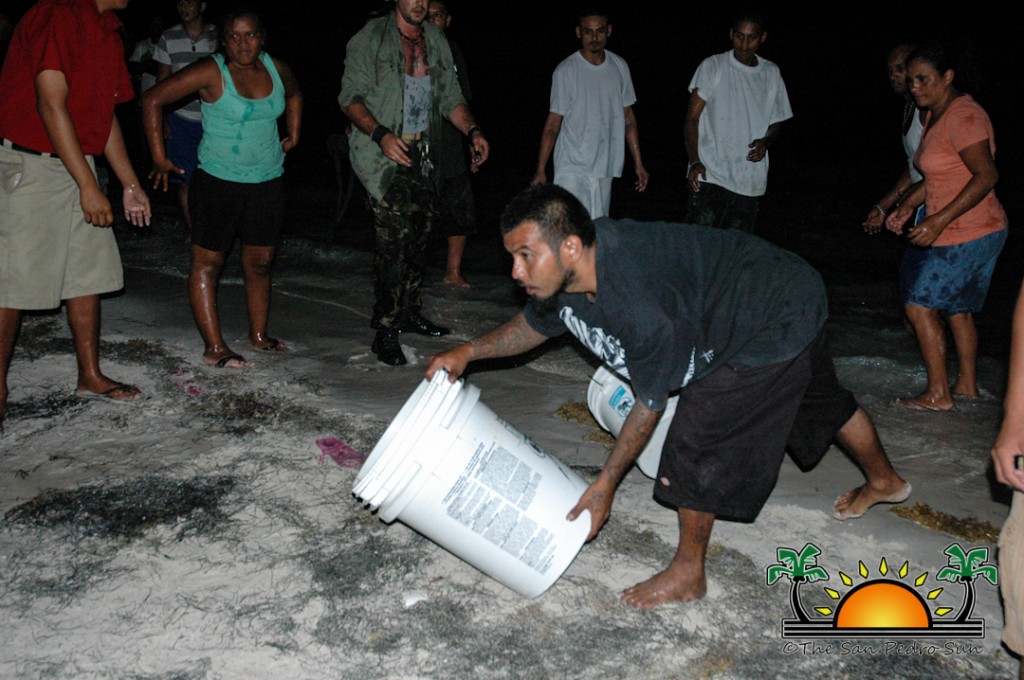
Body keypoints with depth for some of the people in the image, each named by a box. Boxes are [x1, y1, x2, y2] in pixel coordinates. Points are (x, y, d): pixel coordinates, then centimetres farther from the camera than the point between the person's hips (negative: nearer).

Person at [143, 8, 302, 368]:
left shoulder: (276, 69, 4)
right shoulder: (211, 72, -11)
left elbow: (294, 94, 29)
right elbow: (153, 99, -10)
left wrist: (293, 135, 21)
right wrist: (159, 157, -10)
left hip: (268, 181, 5)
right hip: (218, 181, -5)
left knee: (260, 262, 11)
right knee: (207, 262, -2)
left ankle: (258, 335, 25)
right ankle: (214, 348, 3)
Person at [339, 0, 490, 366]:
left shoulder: (435, 39, 13)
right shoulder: (370, 38, -5)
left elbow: (450, 96, 15)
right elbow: (350, 97, -9)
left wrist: (472, 131, -2)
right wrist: (381, 134, -25)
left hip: (424, 152, 6)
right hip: (383, 154, -6)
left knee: (419, 233, 9)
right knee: (396, 236, -14)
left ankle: (408, 312, 25)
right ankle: (385, 331, -8)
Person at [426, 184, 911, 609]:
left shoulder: (639, 304, -41)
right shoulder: (564, 272, -16)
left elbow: (651, 402, -26)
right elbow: (536, 323, 7)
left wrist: (605, 485, -17)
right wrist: (470, 352, -4)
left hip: (781, 318, -9)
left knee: (696, 438, -13)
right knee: (820, 399, 30)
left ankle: (688, 574, 8)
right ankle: (884, 481, 59)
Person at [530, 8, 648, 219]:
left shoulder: (619, 67, 6)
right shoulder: (566, 71, -6)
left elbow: (628, 117, 13)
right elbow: (553, 124, -5)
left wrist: (638, 163, 11)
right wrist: (540, 170, -8)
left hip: (605, 168, 4)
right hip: (572, 168, -4)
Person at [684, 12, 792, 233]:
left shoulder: (772, 73, 12)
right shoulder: (713, 66, 1)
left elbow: (777, 123, 19)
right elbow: (692, 117, -2)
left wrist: (766, 142, -5)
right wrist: (694, 161, -15)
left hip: (749, 182, 4)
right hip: (710, 175, -4)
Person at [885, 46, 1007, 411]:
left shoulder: (963, 116, -20)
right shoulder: (934, 115, 11)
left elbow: (987, 175, -26)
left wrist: (939, 221, -30)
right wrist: (907, 206, 9)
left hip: (967, 234, -10)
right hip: (953, 232, 10)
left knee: (919, 305, -5)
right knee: (957, 307, 19)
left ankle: (938, 394, 4)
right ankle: (967, 385, 32)